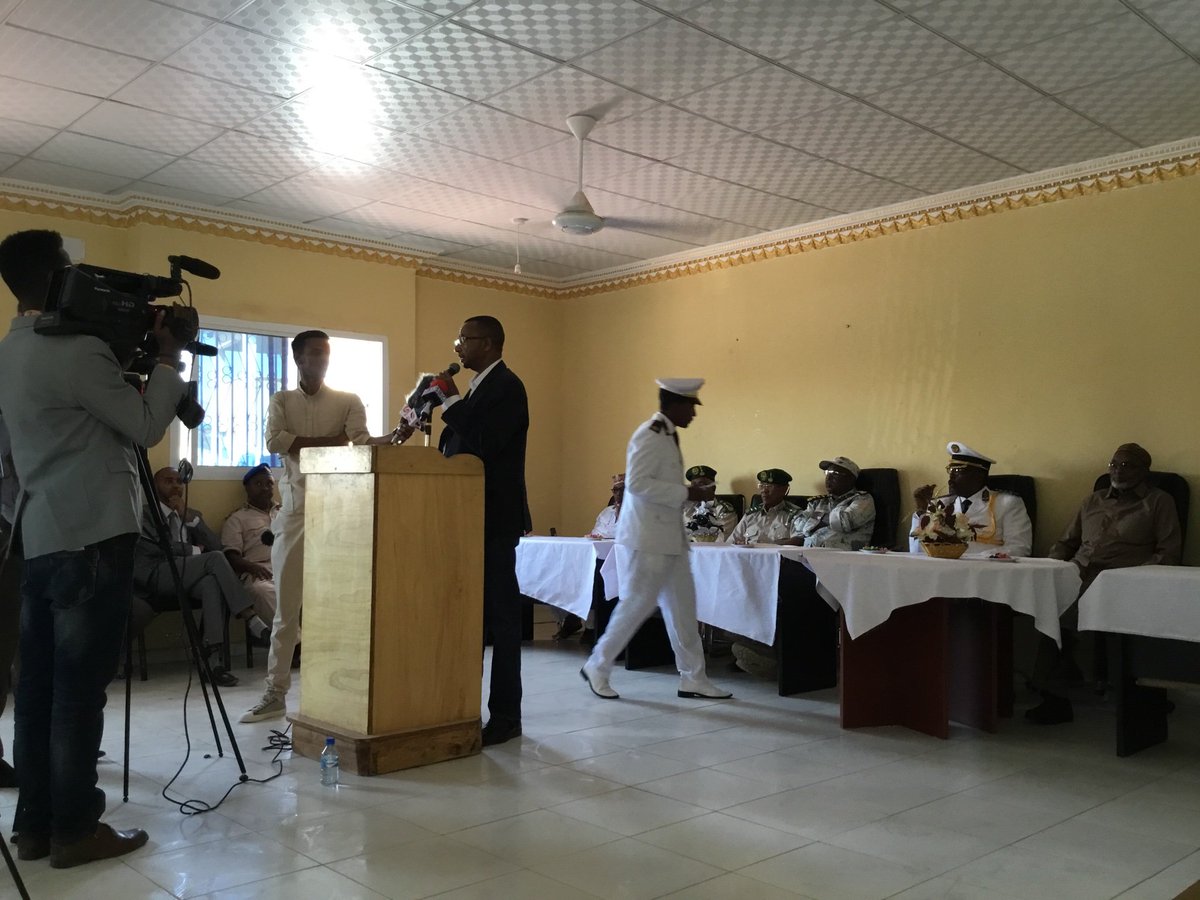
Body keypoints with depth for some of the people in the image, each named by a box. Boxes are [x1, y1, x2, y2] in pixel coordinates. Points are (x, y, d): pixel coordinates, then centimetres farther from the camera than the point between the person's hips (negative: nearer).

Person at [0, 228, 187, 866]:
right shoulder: (76, 350, -14)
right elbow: (146, 426, -10)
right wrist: (168, 359, 1)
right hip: (90, 537, -9)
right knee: (79, 686, -3)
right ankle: (74, 828, 4)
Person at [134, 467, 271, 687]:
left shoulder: (193, 515, 26)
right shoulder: (145, 514, 13)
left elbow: (216, 546, 10)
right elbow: (151, 547, -5)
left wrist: (189, 517, 1)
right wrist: (194, 550, -1)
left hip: (187, 580, 4)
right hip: (155, 577, -4)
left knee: (213, 583, -34)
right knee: (215, 559, -29)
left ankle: (209, 656, -40)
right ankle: (253, 621, -36)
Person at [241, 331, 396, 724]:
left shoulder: (348, 401, 7)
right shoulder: (281, 400, 10)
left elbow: (362, 441, -9)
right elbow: (274, 441, -7)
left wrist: (394, 437, -30)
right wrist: (329, 441, -9)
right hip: (295, 507, 1)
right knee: (286, 604, 5)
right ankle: (275, 693, 12)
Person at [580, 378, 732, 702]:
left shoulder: (669, 436, 14)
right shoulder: (649, 436, -15)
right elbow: (637, 483, -24)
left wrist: (692, 491, 7)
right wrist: (686, 493, -21)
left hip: (670, 537, 9)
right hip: (646, 538, -9)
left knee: (682, 608, 9)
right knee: (636, 605, -2)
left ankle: (693, 678, 15)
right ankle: (597, 667, 13)